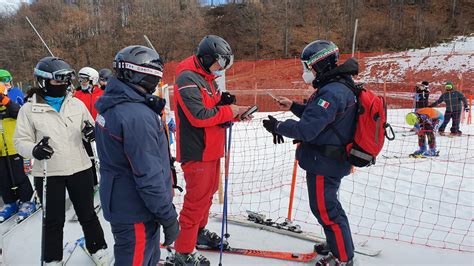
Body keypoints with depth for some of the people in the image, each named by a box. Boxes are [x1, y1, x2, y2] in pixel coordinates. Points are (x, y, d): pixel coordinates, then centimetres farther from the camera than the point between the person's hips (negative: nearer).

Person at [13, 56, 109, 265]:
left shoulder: (77, 104, 2)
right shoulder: (29, 109, -5)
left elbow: (90, 128, 12)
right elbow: (21, 140, -2)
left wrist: (91, 132, -11)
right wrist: (34, 150, -23)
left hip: (80, 169, 2)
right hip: (47, 174, -2)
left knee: (87, 214, 14)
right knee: (53, 221, 12)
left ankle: (98, 248, 33)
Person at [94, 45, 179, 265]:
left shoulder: (113, 106, 4)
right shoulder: (137, 116, -27)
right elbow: (148, 175, -26)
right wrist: (168, 217, -18)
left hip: (118, 203, 9)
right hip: (135, 212, -9)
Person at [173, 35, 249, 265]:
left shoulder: (207, 77, 15)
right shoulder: (187, 79, -17)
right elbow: (199, 116, -25)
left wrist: (235, 112, -2)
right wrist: (228, 111, -15)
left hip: (211, 149, 10)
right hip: (196, 151, -10)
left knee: (208, 192, 20)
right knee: (197, 199, -3)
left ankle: (199, 232, 40)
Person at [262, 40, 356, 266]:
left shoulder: (332, 92, -24)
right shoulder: (338, 86, 10)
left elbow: (307, 129, -29)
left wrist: (277, 126, -16)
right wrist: (293, 106, 13)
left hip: (324, 163, -10)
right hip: (330, 160, 10)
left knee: (325, 209, 4)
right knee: (327, 205, 24)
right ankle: (337, 245, 42)